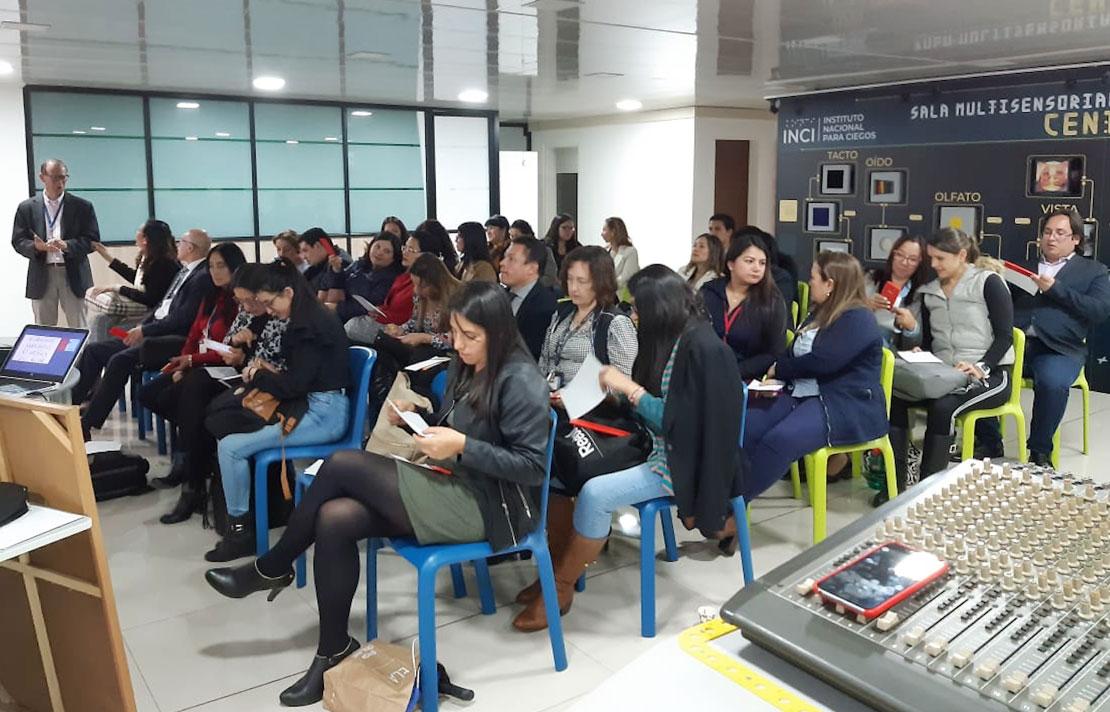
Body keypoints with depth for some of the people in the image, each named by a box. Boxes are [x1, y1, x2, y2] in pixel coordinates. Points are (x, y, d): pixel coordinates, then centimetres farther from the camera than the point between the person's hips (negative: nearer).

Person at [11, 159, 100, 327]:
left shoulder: (83, 206, 4)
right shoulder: (26, 208, 7)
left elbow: (93, 240, -2)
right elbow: (18, 241, 5)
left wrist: (66, 245, -18)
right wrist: (37, 247, -17)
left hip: (74, 275, -1)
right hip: (42, 276, 1)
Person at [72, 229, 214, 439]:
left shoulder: (203, 277, -12)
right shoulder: (184, 272, 19)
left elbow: (182, 319, -18)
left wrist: (145, 330, -14)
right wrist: (139, 328, 6)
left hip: (171, 342, -10)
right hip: (153, 334, 10)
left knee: (120, 360, -27)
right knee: (93, 351, 3)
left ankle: (86, 425, -20)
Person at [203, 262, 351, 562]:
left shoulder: (311, 326, -16)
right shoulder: (313, 319, 12)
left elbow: (294, 385, -17)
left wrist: (258, 377, -1)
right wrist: (271, 373, 3)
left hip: (323, 413, -10)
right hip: (315, 406, 10)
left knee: (230, 447, -14)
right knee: (226, 428, 8)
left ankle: (240, 530, -1)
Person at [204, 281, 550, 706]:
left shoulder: (520, 380, -17)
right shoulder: (466, 367, 9)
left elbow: (533, 467, -19)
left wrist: (462, 446, -23)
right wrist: (418, 418, 0)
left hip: (488, 507, -8)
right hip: (455, 488, 8)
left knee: (343, 465, -17)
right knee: (333, 519, -15)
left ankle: (271, 569, 4)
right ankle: (334, 651, 1)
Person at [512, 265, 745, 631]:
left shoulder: (701, 347, -20)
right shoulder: (670, 338, 5)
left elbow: (680, 424, -23)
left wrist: (630, 388, -21)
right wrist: (620, 389, -4)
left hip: (681, 461, -9)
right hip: (653, 447, 9)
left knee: (595, 493, -26)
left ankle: (561, 588, -8)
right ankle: (560, 568, 1)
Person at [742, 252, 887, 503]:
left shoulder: (858, 320, -11)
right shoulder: (820, 314, 20)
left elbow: (821, 362, -20)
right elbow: (794, 352, 17)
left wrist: (779, 369, -5)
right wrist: (774, 378, -4)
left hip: (848, 406, -9)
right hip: (803, 393, 9)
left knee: (779, 440, -32)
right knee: (745, 427, -16)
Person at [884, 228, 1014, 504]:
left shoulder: (988, 282, -2)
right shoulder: (929, 292, 14)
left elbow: (1005, 336, -8)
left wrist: (981, 368, -22)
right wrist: (910, 328, -7)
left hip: (989, 376, -5)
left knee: (942, 407, -35)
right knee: (893, 395, -23)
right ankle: (895, 484, -21)